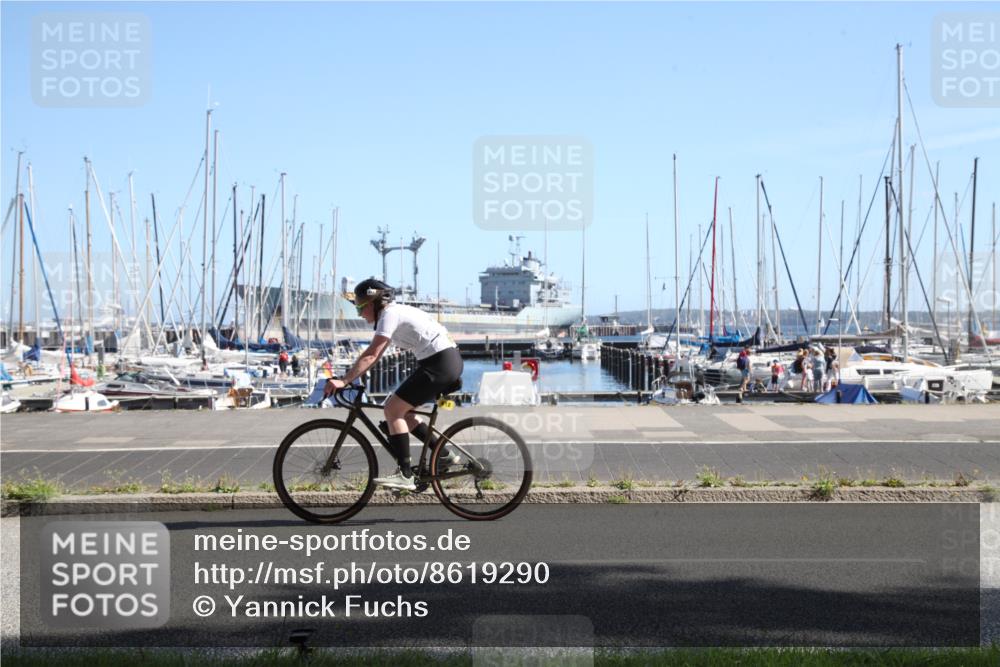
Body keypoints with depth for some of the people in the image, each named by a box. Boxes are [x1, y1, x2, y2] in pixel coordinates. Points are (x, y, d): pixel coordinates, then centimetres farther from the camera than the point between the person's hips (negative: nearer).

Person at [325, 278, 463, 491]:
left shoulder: (390, 315, -11)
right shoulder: (396, 312, 18)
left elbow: (371, 355, -20)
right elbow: (375, 355, 20)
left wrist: (343, 381, -23)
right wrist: (351, 376, 14)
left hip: (440, 363, -10)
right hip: (450, 361, 10)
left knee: (393, 409, -9)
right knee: (401, 410, 14)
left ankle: (405, 475, -13)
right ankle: (442, 454, 17)